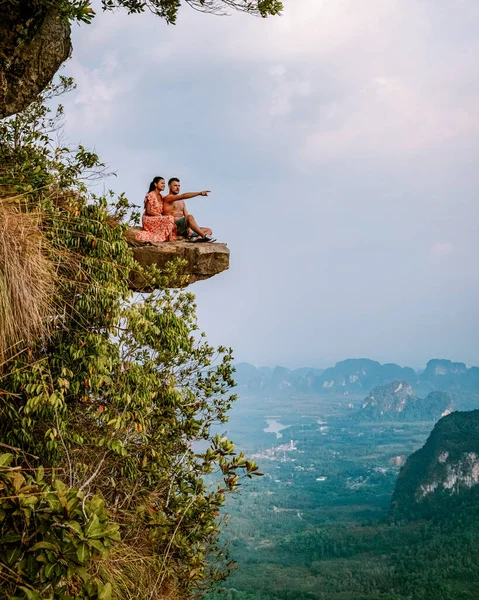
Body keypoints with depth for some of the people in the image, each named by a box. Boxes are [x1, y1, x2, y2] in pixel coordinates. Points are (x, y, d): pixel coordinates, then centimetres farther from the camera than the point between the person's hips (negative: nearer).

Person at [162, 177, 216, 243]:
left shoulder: (181, 201, 26)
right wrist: (199, 193, -23)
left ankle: (197, 237, -36)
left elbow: (186, 216, 13)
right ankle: (204, 236, -37)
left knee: (209, 230, -4)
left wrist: (189, 229, -7)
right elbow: (183, 196, -16)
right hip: (174, 226, -8)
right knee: (190, 217, -36)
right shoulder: (167, 198, 1)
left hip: (183, 229, 8)